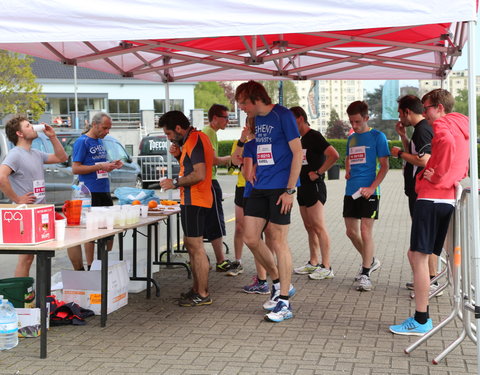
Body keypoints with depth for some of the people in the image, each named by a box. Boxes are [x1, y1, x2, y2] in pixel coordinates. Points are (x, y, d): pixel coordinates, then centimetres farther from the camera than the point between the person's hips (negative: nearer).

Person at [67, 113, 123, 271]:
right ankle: (90, 268, 5)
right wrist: (100, 166, -19)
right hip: (91, 193, -8)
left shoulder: (100, 142, 16)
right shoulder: (82, 142, -9)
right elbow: (75, 168, -14)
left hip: (105, 192, 8)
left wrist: (111, 165, 4)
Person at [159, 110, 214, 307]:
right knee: (190, 244, 18)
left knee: (196, 247, -7)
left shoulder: (194, 141, -17)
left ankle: (203, 295, -2)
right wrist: (180, 155, 7)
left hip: (194, 201, -11)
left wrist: (175, 183, -16)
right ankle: (197, 289, 26)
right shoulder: (195, 138, 16)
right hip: (192, 200, 11)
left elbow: (199, 174, -25)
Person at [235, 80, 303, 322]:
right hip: (260, 187, 8)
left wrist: (290, 190, -17)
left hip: (280, 187, -8)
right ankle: (279, 284, 24)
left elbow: (297, 153, -13)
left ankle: (284, 303, 5)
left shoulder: (282, 115, -10)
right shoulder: (256, 120, 14)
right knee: (250, 238, 5)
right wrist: (254, 172, 11)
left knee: (278, 241, -4)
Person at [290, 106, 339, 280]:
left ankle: (326, 268, -6)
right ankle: (313, 263, 21)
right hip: (303, 187, 10)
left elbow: (334, 155, -25)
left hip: (314, 187, -10)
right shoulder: (302, 139, 16)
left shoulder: (314, 136, -12)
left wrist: (318, 173, -20)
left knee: (319, 227, -8)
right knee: (310, 228, 13)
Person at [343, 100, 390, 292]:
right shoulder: (351, 139, 14)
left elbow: (384, 166, -7)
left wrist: (372, 188, -17)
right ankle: (370, 261, 31)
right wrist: (347, 171, 6)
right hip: (351, 190, 7)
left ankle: (365, 274, 2)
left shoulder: (377, 136, -4)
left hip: (368, 192, -7)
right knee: (351, 232, 9)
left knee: (365, 231, -7)